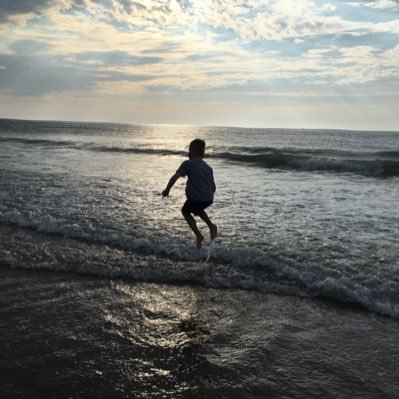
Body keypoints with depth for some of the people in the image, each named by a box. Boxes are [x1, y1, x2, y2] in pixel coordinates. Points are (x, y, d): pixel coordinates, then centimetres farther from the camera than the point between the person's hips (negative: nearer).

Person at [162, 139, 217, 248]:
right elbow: (213, 187, 17)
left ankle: (198, 235, 10)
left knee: (185, 211, 21)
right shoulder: (208, 167, 17)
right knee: (197, 209, 36)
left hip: (195, 198, -6)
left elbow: (175, 177, -6)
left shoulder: (188, 163, 0)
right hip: (209, 199, 6)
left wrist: (167, 190, 4)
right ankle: (211, 226, 18)